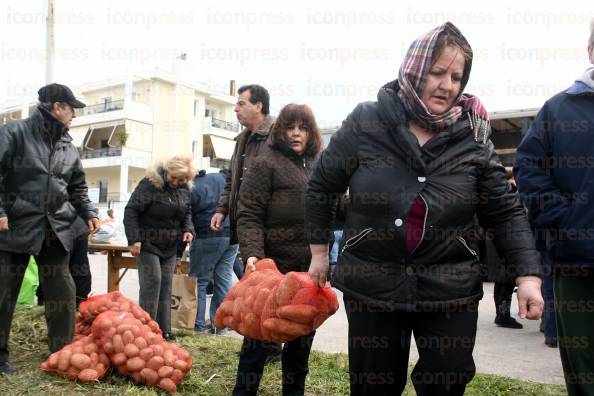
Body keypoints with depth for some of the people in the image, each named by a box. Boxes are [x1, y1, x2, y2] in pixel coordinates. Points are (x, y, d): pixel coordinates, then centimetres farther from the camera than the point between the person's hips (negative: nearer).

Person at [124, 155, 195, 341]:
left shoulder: (184, 188, 1)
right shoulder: (150, 184, -17)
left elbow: (187, 212, 14)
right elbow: (131, 211, -15)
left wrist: (188, 229, -6)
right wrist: (134, 239, -21)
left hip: (170, 246, 6)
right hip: (148, 243, -6)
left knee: (166, 285, 8)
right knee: (152, 282, -8)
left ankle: (164, 329, 17)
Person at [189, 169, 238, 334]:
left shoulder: (190, 190, -2)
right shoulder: (222, 178, 14)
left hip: (208, 238, -5)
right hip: (233, 235, 6)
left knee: (199, 281, 7)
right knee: (224, 280, 10)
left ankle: (198, 325, 8)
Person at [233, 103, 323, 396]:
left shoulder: (317, 166, 14)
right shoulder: (266, 163, -5)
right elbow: (249, 215, -11)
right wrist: (252, 253, -25)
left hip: (310, 267, 6)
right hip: (274, 265, -6)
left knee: (303, 331, 16)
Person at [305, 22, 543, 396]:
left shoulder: (473, 137, -3)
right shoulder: (364, 125, -7)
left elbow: (505, 212, 2)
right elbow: (322, 187, 4)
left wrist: (528, 275, -9)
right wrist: (319, 251, 8)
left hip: (451, 291, 1)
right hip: (371, 286, 0)